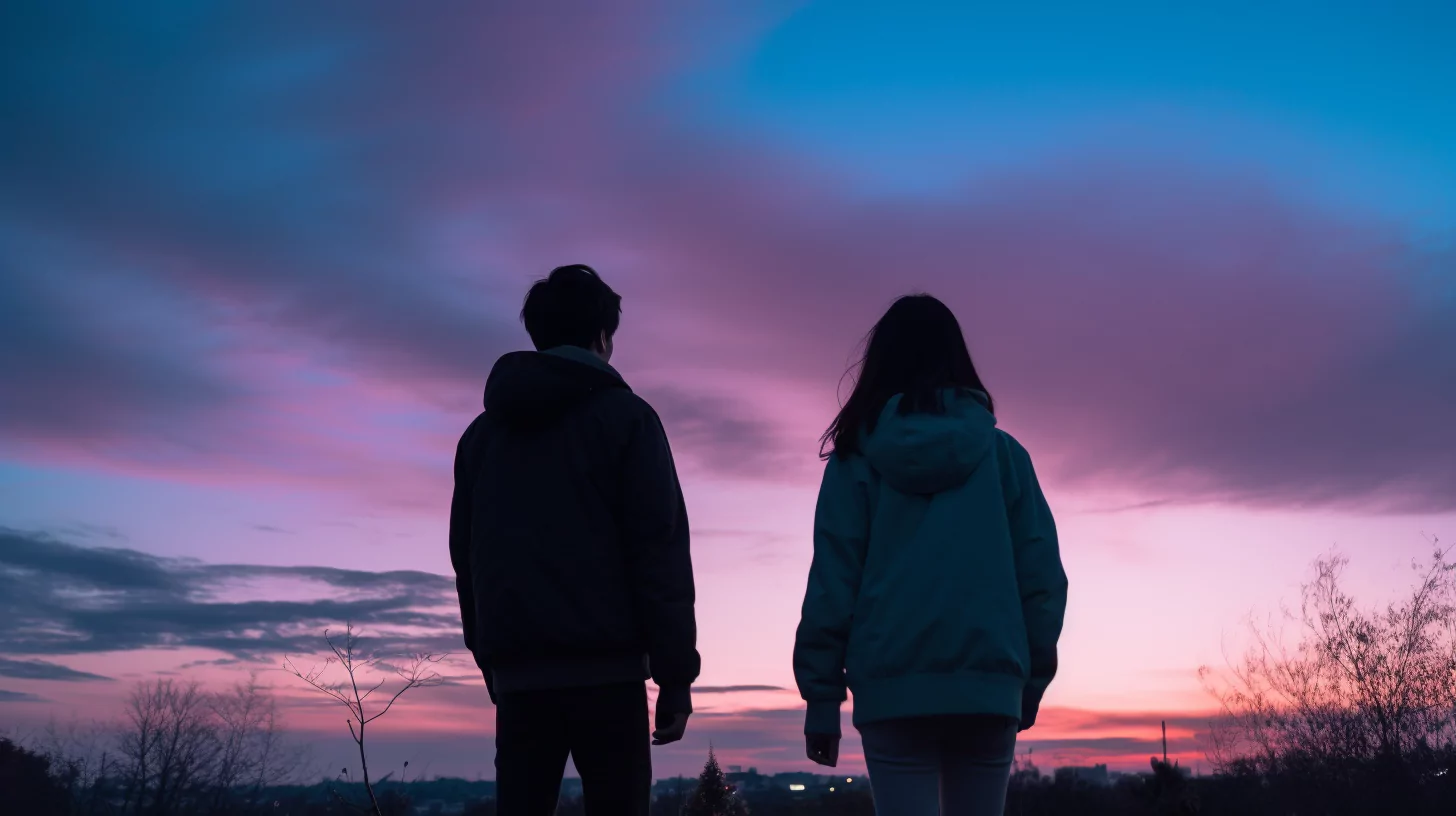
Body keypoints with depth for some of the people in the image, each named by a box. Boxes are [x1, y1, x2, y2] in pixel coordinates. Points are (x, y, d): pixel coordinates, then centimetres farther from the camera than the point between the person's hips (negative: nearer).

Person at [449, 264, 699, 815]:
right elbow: (659, 548, -8)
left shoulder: (483, 431, 16)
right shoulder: (623, 415, 0)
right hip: (605, 669, -4)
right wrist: (676, 672, -6)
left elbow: (466, 557, 15)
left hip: (517, 672, 5)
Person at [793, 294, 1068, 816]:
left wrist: (821, 698, 1)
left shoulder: (858, 457, 2)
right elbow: (1043, 576, 3)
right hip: (988, 687, 2)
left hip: (894, 689, -1)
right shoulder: (1003, 453, 5)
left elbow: (833, 581, -2)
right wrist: (1031, 677, 13)